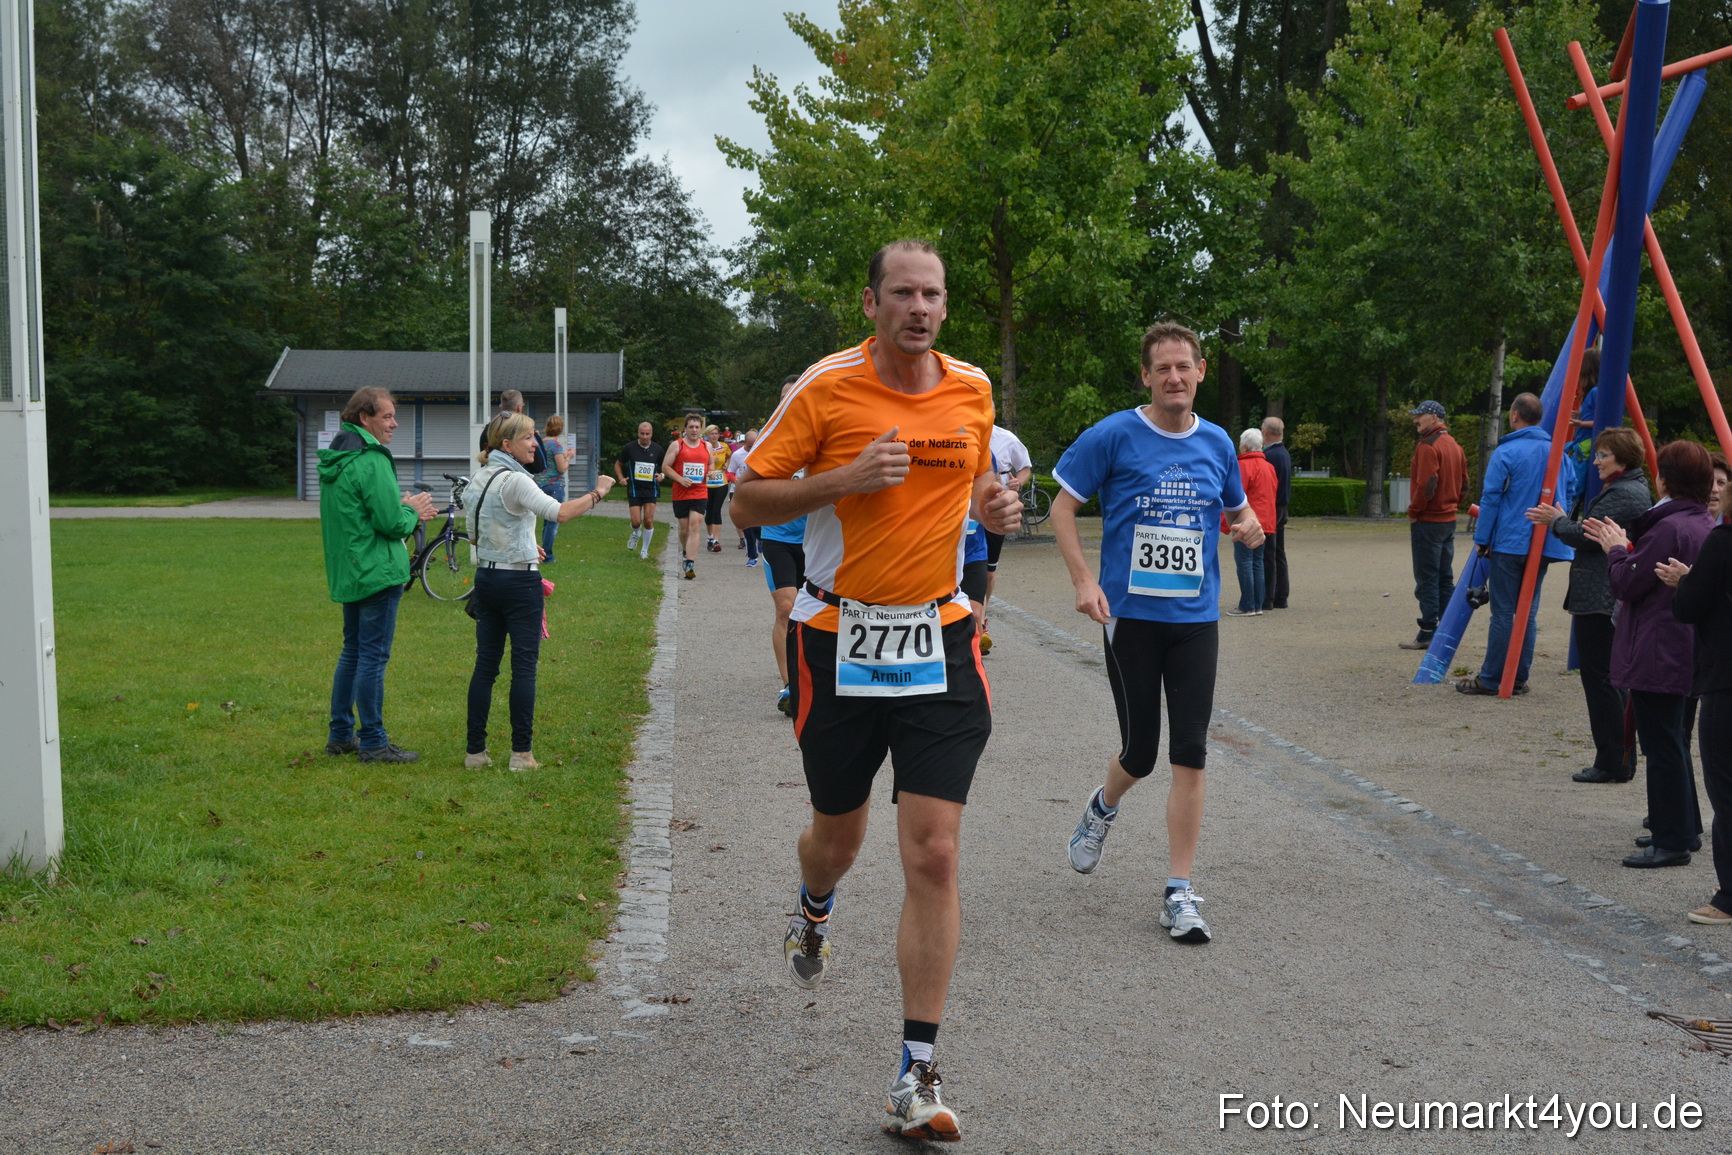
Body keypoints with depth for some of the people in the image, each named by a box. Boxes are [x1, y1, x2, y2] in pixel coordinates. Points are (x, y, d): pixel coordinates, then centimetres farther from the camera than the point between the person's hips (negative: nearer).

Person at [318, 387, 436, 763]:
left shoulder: (336, 460, 13)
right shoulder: (371, 462, -19)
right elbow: (392, 524, -21)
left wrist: (403, 508, 10)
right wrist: (411, 511, -1)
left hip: (347, 573, 10)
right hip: (378, 573, -10)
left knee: (353, 651, 18)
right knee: (373, 656, -4)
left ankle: (340, 734, 24)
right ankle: (373, 742, 2)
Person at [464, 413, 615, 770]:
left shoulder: (479, 479, 10)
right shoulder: (514, 480, -15)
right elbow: (559, 512, -29)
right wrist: (597, 493, -18)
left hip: (486, 577, 8)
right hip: (520, 581, -8)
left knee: (485, 665, 9)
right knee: (524, 666, -1)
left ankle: (475, 750, 10)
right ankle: (521, 752, 0)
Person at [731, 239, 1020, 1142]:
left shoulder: (973, 389, 4)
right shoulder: (825, 389, -7)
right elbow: (745, 503, -5)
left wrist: (991, 507, 0)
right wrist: (847, 479, -19)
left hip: (940, 643, 2)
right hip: (838, 640, -1)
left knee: (933, 855, -8)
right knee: (838, 837, 14)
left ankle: (916, 1078, 0)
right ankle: (813, 915, 54)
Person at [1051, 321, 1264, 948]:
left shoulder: (1217, 443, 7)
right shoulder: (1114, 436, -5)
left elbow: (1238, 507, 22)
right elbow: (1063, 506, -1)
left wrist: (1249, 528, -3)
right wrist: (1084, 580, -13)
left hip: (1196, 618, 3)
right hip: (1131, 614, -3)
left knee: (1189, 755, -4)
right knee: (1140, 752, 4)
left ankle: (1179, 893, 4)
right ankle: (1103, 807, 41)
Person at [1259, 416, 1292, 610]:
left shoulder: (1269, 455, -18)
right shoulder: (1285, 454, 12)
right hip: (1282, 508, 10)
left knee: (1267, 555, -7)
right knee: (1279, 554, 13)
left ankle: (1267, 599, -6)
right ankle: (1281, 598, 17)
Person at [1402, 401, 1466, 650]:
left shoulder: (1427, 445, -14)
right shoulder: (1454, 445, 14)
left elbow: (1426, 485, -21)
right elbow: (1464, 482, 17)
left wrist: (1413, 512, -10)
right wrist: (1453, 506, 17)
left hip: (1428, 521, -9)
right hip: (1449, 520, 9)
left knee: (1426, 580, -6)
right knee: (1445, 578, 12)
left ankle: (1427, 634, -6)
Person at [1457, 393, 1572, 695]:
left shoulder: (1505, 453, -9)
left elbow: (1490, 498, -10)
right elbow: (1568, 496, 18)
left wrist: (1482, 539, -4)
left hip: (1509, 543, -6)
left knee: (1503, 613, -4)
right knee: (1528, 611, 11)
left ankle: (1489, 679, 0)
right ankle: (1519, 678, 13)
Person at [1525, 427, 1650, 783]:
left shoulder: (1622, 494, -16)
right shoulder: (1635, 488, 18)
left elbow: (1587, 537, -18)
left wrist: (1557, 522, -2)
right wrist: (1561, 521, 14)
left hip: (1600, 599, -11)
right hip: (1616, 601, 11)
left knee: (1599, 678, -6)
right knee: (1611, 678, 14)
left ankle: (1613, 763, -3)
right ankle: (1620, 761, 18)